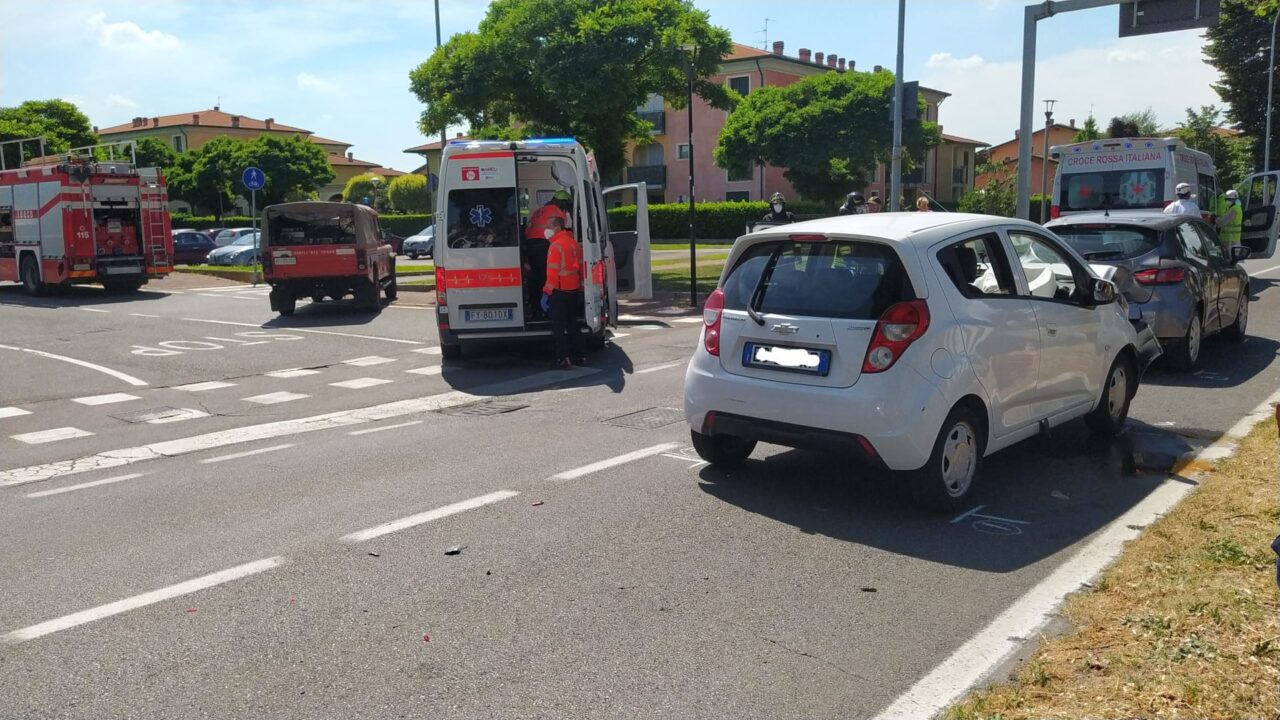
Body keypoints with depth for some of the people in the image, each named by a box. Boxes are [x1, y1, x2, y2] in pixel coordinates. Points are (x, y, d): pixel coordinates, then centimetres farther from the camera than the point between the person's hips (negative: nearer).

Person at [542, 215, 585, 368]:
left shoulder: (556, 246, -15)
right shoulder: (574, 243, 11)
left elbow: (553, 273, -20)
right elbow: (581, 268, 16)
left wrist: (546, 293, -17)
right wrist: (580, 289, 22)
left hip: (559, 292, -8)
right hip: (574, 290, 8)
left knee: (560, 327, -2)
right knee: (572, 324, 16)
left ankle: (564, 359, -3)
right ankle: (580, 356, 17)